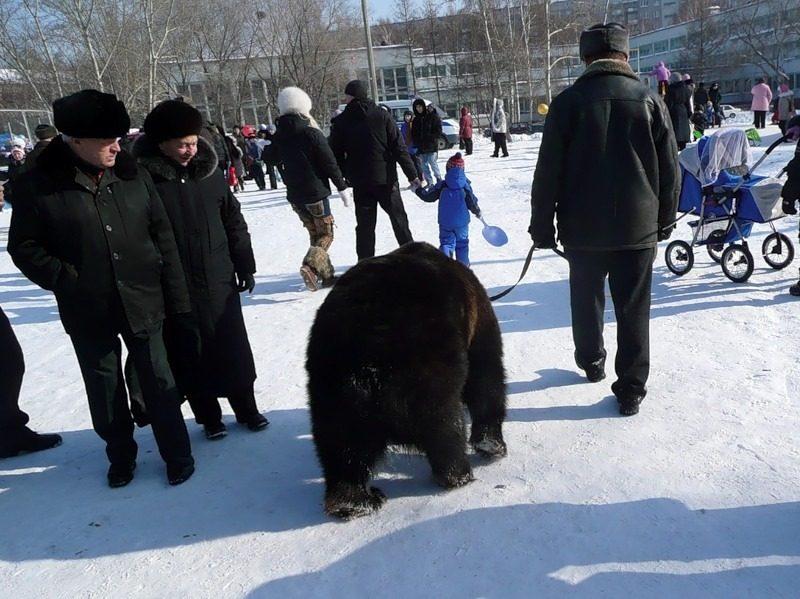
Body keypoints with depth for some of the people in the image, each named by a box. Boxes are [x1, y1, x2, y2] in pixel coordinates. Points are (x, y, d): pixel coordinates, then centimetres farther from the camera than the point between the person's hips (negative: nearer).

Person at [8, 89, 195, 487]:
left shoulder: (131, 174, -2)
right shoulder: (40, 184, -9)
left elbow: (162, 234, 0)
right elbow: (24, 247, -2)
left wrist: (174, 292, -2)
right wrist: (67, 281, -14)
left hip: (143, 300, 1)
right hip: (88, 310, -1)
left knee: (158, 380, 10)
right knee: (105, 388, 14)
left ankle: (177, 454, 26)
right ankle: (121, 455, 35)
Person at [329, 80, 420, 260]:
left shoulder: (340, 122, -2)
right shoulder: (382, 116, -3)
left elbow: (336, 155, 2)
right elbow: (399, 148, -6)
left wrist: (345, 177, 15)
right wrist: (412, 174, -3)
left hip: (360, 183, 0)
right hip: (386, 179, 0)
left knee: (365, 225, 8)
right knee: (398, 218, 12)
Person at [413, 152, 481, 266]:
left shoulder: (441, 186, -6)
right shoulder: (465, 186, -6)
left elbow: (428, 196, -1)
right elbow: (472, 202, -2)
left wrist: (418, 190, 16)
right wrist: (477, 211, 16)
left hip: (445, 222, 0)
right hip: (462, 221, 0)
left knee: (446, 242, 5)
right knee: (462, 242, 16)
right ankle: (463, 264, 21)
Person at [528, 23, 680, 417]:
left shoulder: (568, 102, -6)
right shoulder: (650, 100, 0)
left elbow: (547, 173, -7)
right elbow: (670, 169, 4)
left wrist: (542, 226, 1)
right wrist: (664, 220, 16)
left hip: (583, 228, -1)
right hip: (639, 228, 1)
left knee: (587, 298, 19)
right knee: (633, 310, 7)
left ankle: (591, 362, 38)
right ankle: (630, 390, 12)